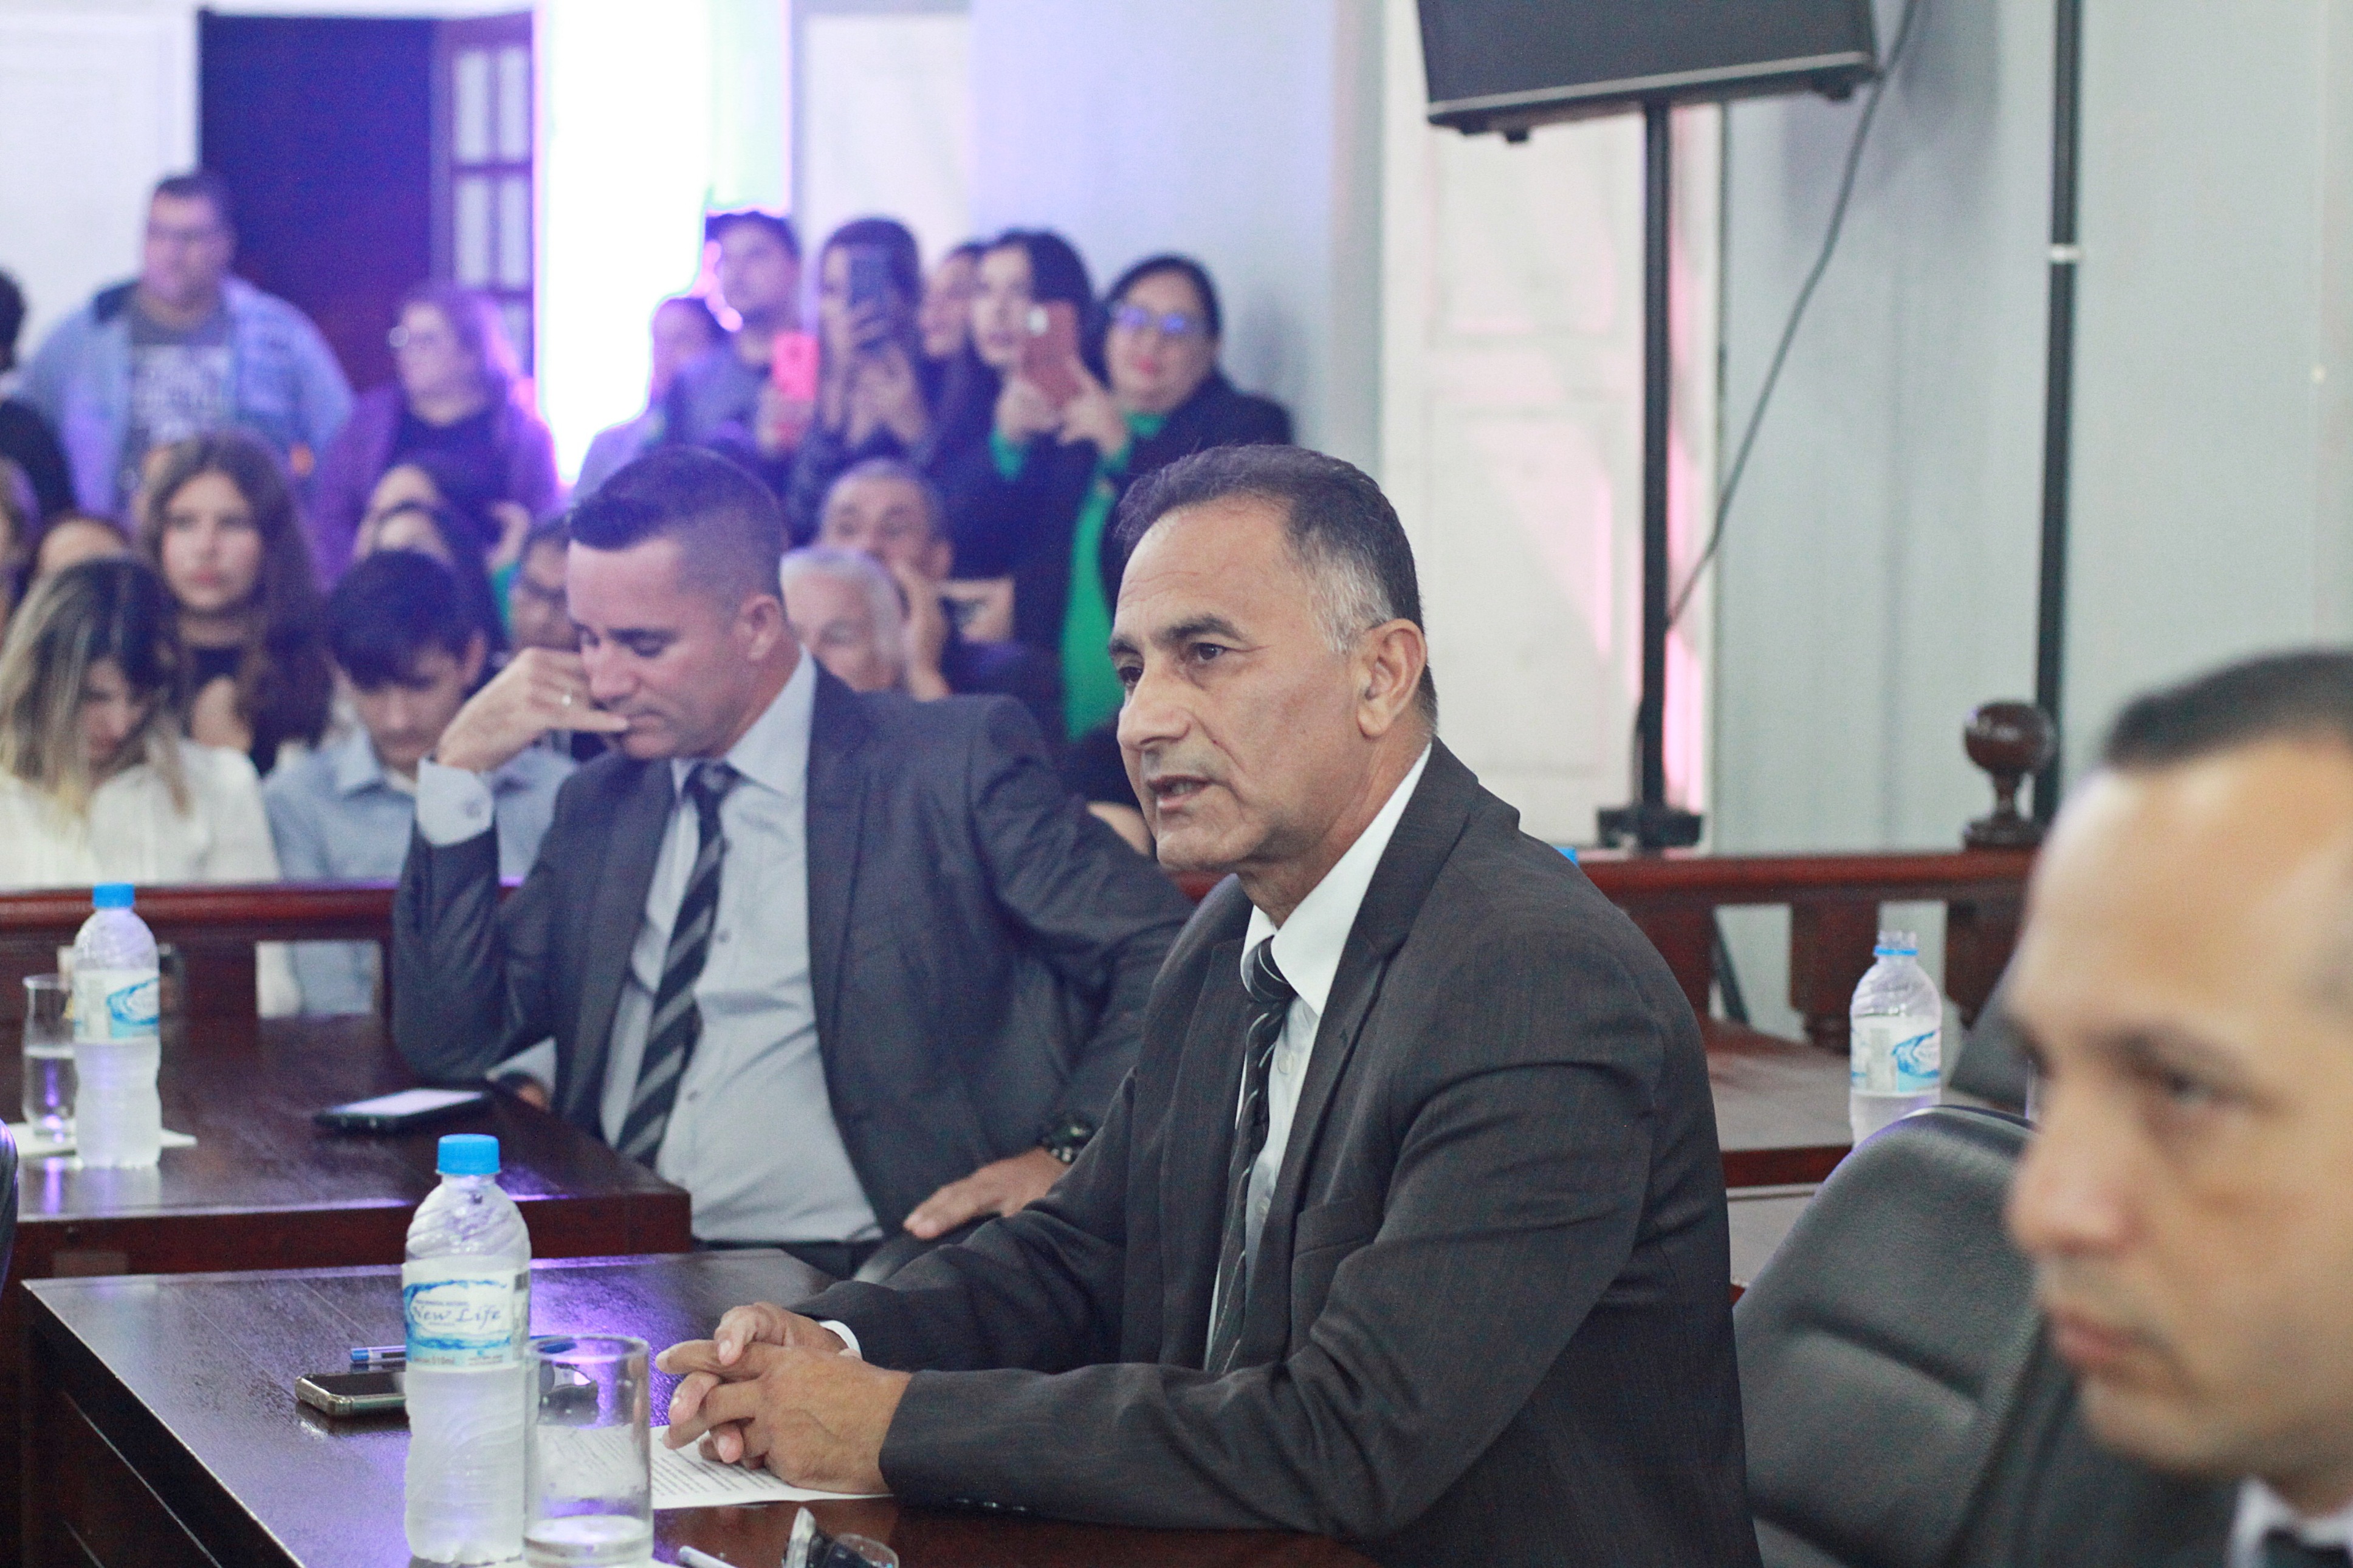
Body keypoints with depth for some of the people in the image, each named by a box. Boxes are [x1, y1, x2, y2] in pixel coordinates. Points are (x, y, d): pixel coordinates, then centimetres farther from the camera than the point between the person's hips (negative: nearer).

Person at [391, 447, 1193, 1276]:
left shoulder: (955, 763, 2)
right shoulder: (602, 804, 19)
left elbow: (1166, 958, -2)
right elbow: (454, 1043, 14)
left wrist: (1067, 1155, -18)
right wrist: (460, 769, 7)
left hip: (848, 1276, -5)